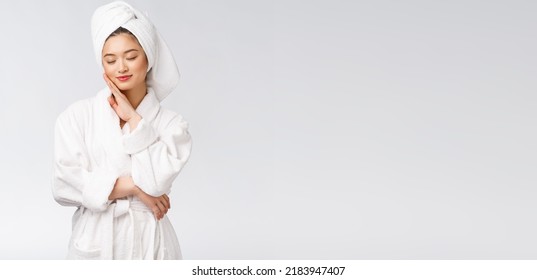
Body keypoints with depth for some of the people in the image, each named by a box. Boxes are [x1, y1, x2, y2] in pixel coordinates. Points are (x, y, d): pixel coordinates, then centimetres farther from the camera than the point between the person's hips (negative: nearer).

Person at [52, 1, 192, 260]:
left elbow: (156, 180, -16)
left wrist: (133, 119, -10)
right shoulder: (77, 115, -1)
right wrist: (134, 186, -10)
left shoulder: (171, 123, -1)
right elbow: (66, 185, -9)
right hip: (95, 241, 0)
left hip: (149, 241, 0)